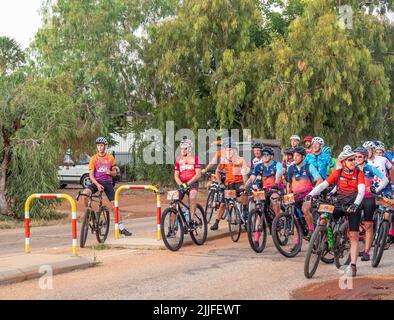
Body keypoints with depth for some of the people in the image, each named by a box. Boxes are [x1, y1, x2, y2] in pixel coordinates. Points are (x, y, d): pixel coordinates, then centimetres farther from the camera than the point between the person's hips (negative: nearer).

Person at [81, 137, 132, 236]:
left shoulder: (110, 158, 4)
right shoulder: (94, 159, -1)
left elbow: (115, 173, 10)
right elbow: (91, 175, -4)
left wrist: (110, 172, -14)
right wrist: (97, 184, -19)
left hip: (108, 182, 1)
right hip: (96, 182, -1)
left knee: (114, 204, -5)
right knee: (85, 193, -30)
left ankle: (121, 227, 1)